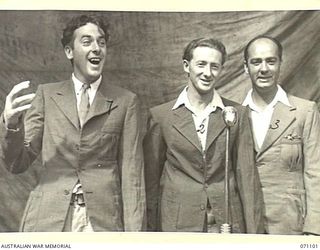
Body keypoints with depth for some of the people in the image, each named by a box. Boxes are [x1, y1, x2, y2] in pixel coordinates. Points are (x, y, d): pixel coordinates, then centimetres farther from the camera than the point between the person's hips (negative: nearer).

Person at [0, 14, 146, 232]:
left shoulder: (126, 102, -1)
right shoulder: (47, 94, 4)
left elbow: (132, 173, -2)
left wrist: (133, 230, -8)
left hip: (104, 219, -1)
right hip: (49, 218, 1)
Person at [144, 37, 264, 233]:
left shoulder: (237, 114, 1)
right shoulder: (160, 115, -1)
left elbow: (247, 175, 1)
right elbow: (151, 177, 3)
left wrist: (254, 231, -2)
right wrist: (151, 228, 4)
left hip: (227, 220, 1)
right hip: (177, 222, -1)